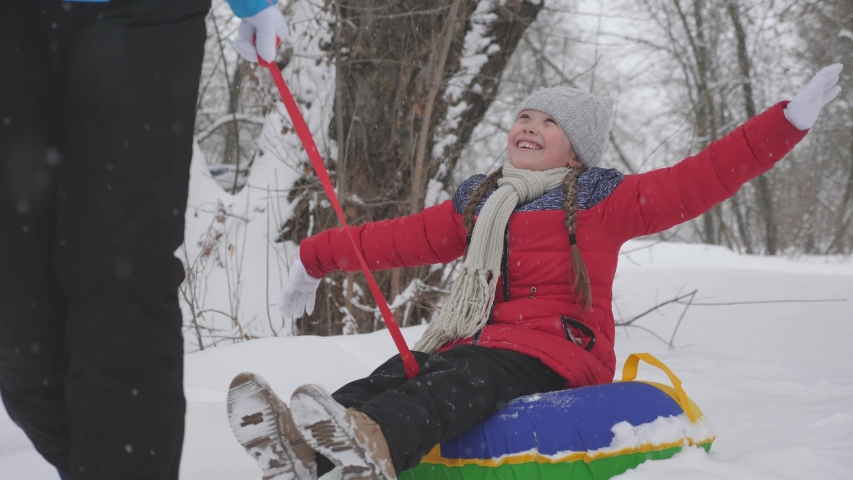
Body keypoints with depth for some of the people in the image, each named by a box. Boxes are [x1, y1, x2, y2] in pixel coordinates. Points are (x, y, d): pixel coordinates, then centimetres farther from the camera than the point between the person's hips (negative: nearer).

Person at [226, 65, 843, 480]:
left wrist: (791, 118, -8)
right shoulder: (475, 201, 24)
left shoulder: (599, 199, 7)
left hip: (555, 352, -5)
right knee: (403, 372, -25)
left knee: (464, 381, -36)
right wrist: (317, 257, 32)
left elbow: (696, 181, -1)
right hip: (479, 341, 6)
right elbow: (402, 237, 28)